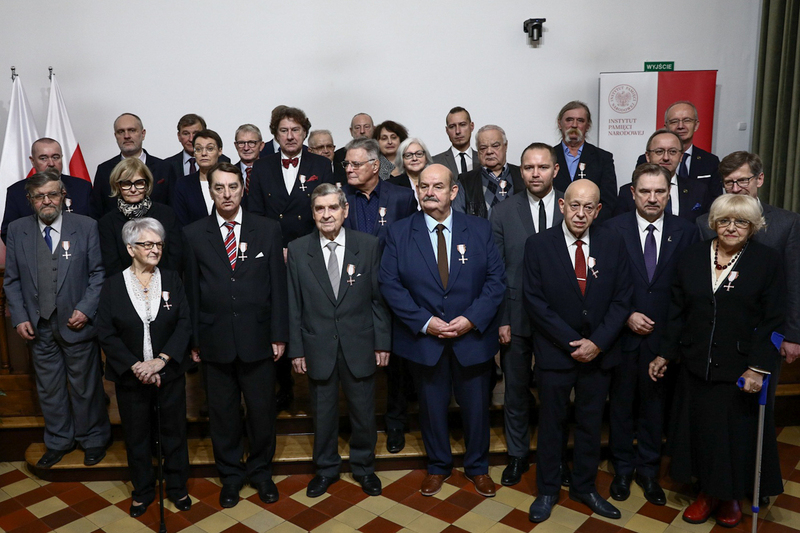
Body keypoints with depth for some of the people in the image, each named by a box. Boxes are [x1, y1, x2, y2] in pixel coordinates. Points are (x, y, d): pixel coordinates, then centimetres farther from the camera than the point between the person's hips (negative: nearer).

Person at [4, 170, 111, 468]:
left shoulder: (86, 227, -5)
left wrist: (86, 310, -14)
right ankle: (58, 442, 34)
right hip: (38, 327, 3)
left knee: (85, 387, 10)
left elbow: (98, 273, -4)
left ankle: (92, 440, 30)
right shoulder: (17, 230, 2)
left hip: (77, 323, -2)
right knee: (48, 388, 15)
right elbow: (12, 279, 6)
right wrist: (19, 317, -4)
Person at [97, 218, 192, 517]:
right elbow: (106, 333, -6)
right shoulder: (113, 285, -3)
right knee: (136, 436, 14)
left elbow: (184, 324, -6)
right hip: (131, 377, 0)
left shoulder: (172, 280, -1)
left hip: (169, 373, 1)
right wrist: (135, 366, -15)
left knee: (174, 431, 12)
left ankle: (177, 487, 31)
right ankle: (142, 491, 33)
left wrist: (160, 361, -17)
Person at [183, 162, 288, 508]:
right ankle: (231, 474, 33)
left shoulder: (268, 230, 0)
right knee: (222, 411, 13)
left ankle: (261, 471, 33)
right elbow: (191, 290, 3)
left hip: (258, 338, 0)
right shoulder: (193, 235, 2)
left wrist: (279, 335, -2)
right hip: (215, 340, 1)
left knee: (262, 409, 11)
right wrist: (193, 340, 2)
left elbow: (278, 285, 1)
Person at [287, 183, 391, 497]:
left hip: (359, 346, 0)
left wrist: (383, 342, -2)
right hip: (318, 348, 0)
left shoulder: (369, 246, -4)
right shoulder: (298, 250, -2)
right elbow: (294, 305, 0)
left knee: (364, 411, 13)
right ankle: (326, 469, 36)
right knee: (323, 412, 15)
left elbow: (379, 298, -1)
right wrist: (296, 349, -1)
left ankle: (364, 467, 36)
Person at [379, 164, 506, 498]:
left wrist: (472, 319, -17)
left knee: (476, 405, 14)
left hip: (473, 337, 1)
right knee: (432, 406, 15)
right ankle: (438, 466, 38)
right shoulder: (399, 233, -3)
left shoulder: (480, 230, -2)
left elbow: (496, 279, -4)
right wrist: (424, 322, -16)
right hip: (423, 338, 0)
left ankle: (478, 467, 38)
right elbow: (390, 283, -7)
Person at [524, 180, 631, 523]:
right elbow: (535, 301, -10)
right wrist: (573, 342, -14)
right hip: (555, 351, -2)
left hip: (599, 351, 3)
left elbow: (621, 299, -1)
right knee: (551, 423, 10)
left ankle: (585, 487, 34)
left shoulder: (612, 244, -1)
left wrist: (597, 342, -13)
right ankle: (547, 490, 28)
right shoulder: (538, 245, -8)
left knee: (591, 423, 16)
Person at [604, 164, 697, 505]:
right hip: (623, 333, -1)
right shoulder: (613, 228, -5)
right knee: (621, 404, 12)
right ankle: (623, 469, 30)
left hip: (664, 336, 1)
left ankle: (648, 470, 31)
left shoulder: (685, 231, 0)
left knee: (654, 404, 13)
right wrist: (627, 315, -13)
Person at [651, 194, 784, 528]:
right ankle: (707, 492, 31)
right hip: (697, 367, 3)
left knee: (736, 434, 9)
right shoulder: (692, 257, 4)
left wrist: (758, 368, -15)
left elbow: (772, 321, -7)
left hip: (740, 371, -2)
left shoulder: (767, 261, -4)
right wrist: (665, 354, 5)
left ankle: (731, 497, 32)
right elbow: (678, 312, 7)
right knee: (700, 431, 11)